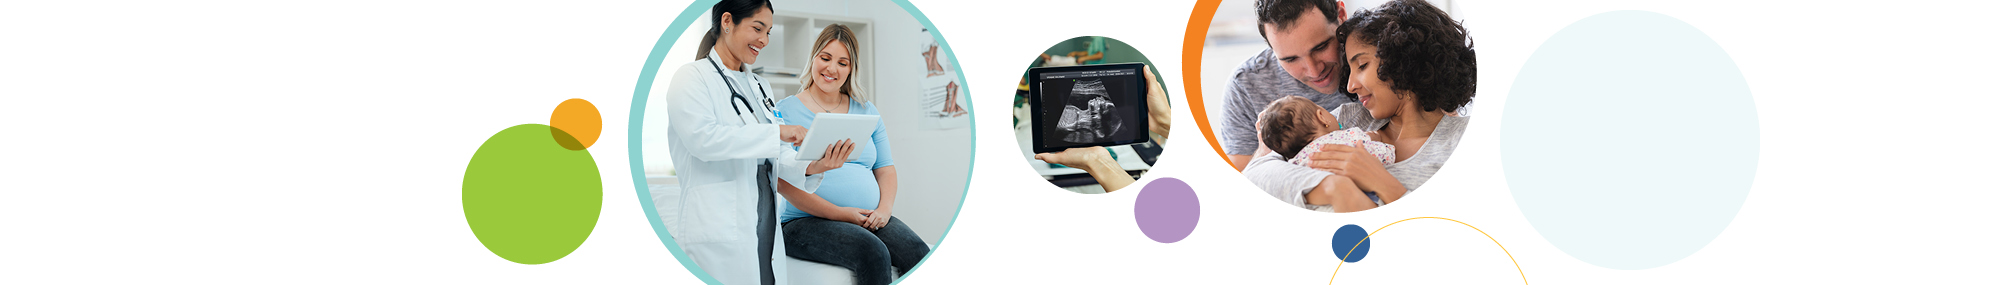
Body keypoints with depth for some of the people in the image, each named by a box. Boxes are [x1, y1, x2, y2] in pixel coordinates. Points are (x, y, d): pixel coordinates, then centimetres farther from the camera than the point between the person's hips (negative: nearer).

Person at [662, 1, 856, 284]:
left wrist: (811, 167, -8)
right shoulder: (692, 77, -2)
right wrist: (777, 132, -22)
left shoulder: (759, 87, 21)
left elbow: (779, 155, 15)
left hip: (765, 228, 7)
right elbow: (702, 138, -19)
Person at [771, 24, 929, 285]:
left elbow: (885, 168, 17)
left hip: (869, 221, 4)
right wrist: (839, 214, -15)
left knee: (919, 254, -26)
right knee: (872, 252, -34)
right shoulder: (786, 111, 2)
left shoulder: (866, 111, 18)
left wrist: (885, 208, -6)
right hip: (806, 222, -4)